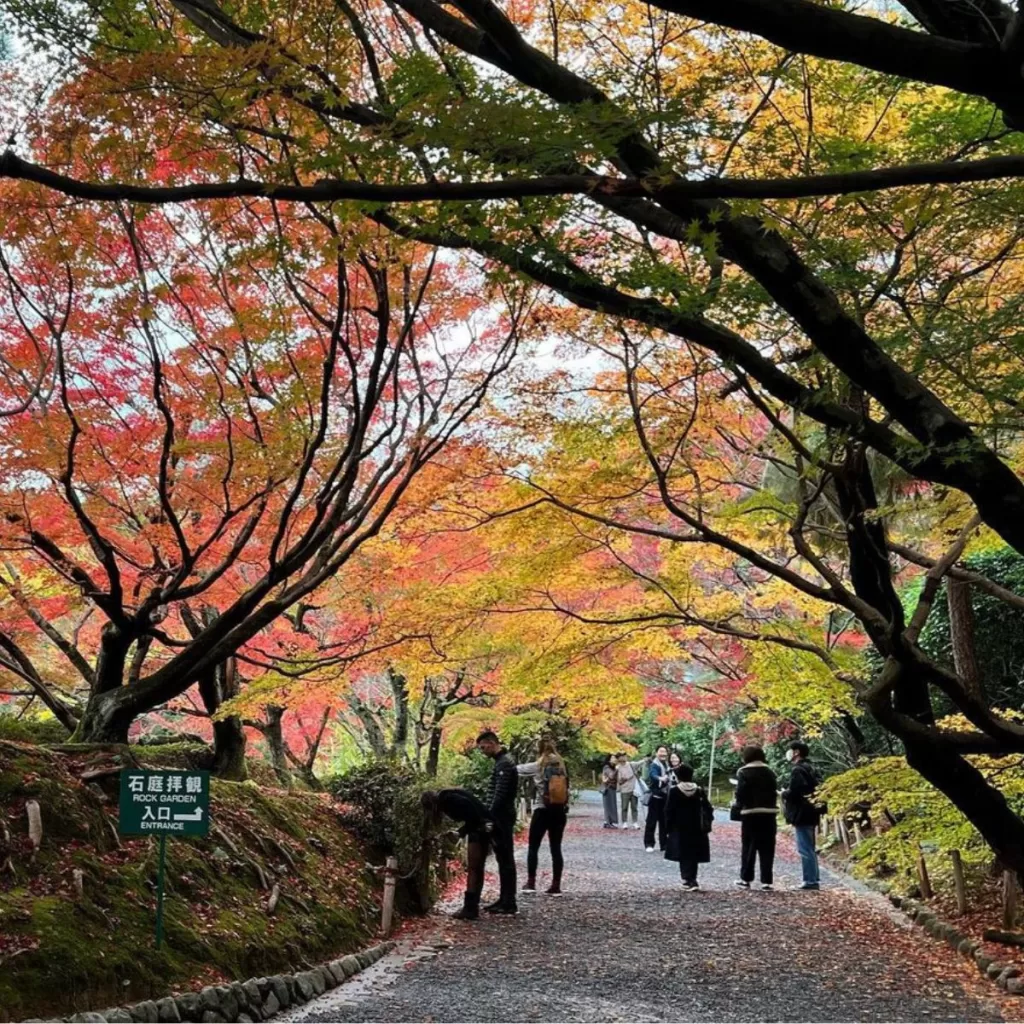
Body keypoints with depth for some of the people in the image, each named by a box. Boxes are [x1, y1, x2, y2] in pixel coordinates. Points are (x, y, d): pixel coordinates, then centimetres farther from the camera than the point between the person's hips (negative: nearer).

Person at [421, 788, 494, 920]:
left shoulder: (448, 799, -11)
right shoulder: (447, 799, 15)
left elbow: (469, 807, -24)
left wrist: (461, 832, -18)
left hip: (480, 827, -10)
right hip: (478, 828, 10)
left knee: (473, 869, -8)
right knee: (477, 869, 12)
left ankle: (470, 908, -7)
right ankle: (472, 907, 16)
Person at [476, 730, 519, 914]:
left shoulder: (504, 764, -16)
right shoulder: (501, 762, 16)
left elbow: (500, 795, -22)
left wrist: (490, 816, -22)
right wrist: (488, 815, 19)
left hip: (502, 818, -10)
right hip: (500, 817, 10)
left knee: (506, 859, -7)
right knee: (503, 859, 12)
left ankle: (509, 903, -5)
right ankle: (504, 899, 16)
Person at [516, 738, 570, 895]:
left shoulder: (538, 766, -6)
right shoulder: (561, 766, 6)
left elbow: (518, 768, 5)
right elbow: (565, 789, 8)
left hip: (542, 811, -4)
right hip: (559, 812, 4)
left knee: (533, 847, 6)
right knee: (556, 848, 6)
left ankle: (531, 882, 3)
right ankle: (556, 885, 5)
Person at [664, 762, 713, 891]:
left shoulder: (674, 790, -9)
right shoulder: (699, 790, 1)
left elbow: (669, 810, -8)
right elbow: (707, 808, 1)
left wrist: (668, 826, 1)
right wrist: (706, 824, 7)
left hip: (680, 828, -3)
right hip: (696, 828, 3)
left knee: (684, 855, -1)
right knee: (693, 855, 11)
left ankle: (689, 881, -12)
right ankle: (690, 879, 14)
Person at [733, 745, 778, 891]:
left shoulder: (744, 772, -5)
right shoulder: (769, 772, 8)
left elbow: (740, 793, -10)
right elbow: (775, 792, 6)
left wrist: (741, 805, 6)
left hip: (750, 813, -3)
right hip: (769, 812, 3)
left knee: (748, 847, 6)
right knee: (767, 849, 4)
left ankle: (746, 879, 9)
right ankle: (767, 881, 0)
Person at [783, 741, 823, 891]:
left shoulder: (798, 770, -15)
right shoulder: (809, 768, 15)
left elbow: (795, 791, -25)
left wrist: (784, 795, -5)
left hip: (802, 814, -10)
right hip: (810, 813, 10)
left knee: (805, 849, -8)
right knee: (810, 849, 14)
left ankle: (810, 880, -8)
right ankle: (814, 879, 18)